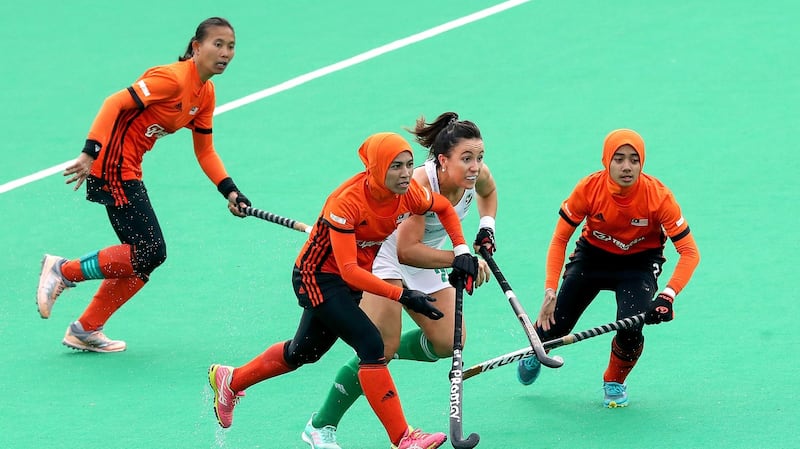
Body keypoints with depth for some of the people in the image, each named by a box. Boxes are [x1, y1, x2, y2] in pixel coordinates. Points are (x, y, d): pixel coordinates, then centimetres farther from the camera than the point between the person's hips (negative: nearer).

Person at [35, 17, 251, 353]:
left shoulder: (206, 94, 11)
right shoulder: (172, 78, -17)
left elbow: (204, 151, 18)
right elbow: (115, 103, -23)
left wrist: (230, 191, 5)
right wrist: (90, 152, -32)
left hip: (129, 170, 10)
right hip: (113, 164, -10)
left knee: (145, 257, 10)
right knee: (150, 252, -13)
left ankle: (85, 330, 18)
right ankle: (63, 271, 0)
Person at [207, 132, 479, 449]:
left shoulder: (410, 194, -16)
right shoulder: (347, 202, -34)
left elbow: (445, 207, 8)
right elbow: (348, 270, -38)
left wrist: (461, 250, -5)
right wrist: (403, 296, -43)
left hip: (358, 276, 8)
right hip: (318, 276, -8)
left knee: (303, 352, 22)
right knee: (371, 345, -23)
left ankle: (230, 380, 45)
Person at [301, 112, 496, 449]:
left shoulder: (476, 176, -14)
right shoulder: (420, 184, -34)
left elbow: (488, 192, 13)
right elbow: (407, 251, -36)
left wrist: (487, 227, -3)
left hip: (426, 261, 7)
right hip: (385, 253, -7)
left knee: (448, 342, -6)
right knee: (380, 349, -18)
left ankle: (389, 351, 23)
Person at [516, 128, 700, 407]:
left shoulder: (658, 196, -29)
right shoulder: (588, 189, -25)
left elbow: (689, 252, -25)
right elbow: (559, 240, -14)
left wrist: (667, 298, -38)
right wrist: (551, 292, -25)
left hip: (639, 262, -1)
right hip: (593, 256, 1)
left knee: (630, 330, -26)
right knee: (553, 326, -7)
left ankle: (615, 381, 9)